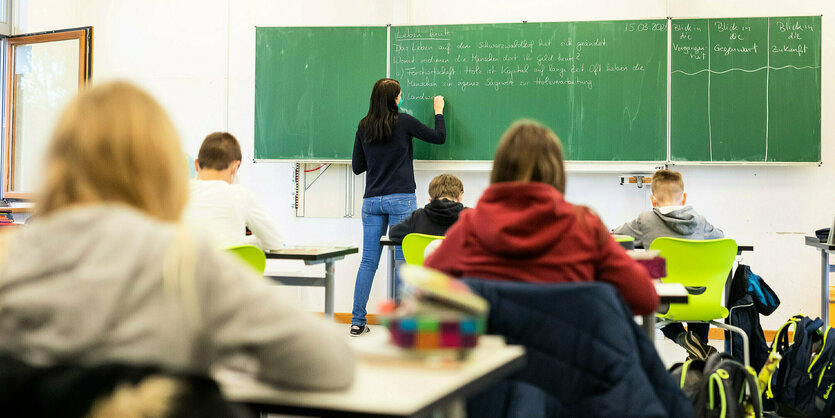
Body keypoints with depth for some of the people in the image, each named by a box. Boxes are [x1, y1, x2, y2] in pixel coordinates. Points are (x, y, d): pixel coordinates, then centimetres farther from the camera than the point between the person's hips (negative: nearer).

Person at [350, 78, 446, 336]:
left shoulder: (364, 127, 6)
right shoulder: (403, 122, -6)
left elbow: (357, 167, 12)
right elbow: (439, 137, 4)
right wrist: (438, 111, 20)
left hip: (372, 200, 4)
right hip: (400, 199, -4)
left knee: (368, 261, 7)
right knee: (403, 259, 1)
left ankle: (358, 322, 7)